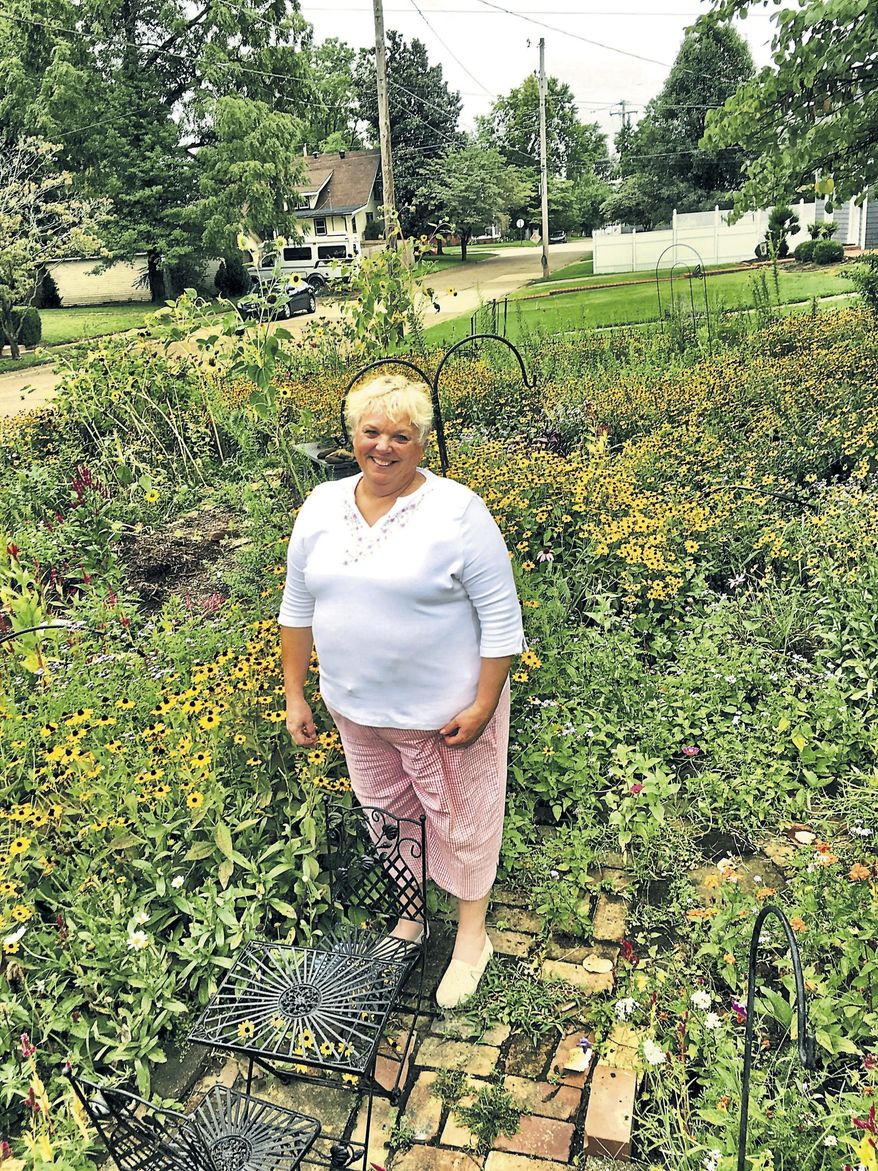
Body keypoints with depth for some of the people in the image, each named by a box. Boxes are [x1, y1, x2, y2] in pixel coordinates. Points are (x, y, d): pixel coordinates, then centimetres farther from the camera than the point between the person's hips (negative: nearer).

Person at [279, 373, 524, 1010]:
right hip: (356, 708, 5)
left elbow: (501, 616, -14)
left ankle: (472, 938, 34)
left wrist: (482, 706, -16)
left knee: (460, 822, 13)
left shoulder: (457, 511, -16)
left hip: (445, 711, -5)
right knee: (387, 815, 22)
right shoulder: (322, 506, 0)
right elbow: (298, 606, 7)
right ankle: (408, 914, 46)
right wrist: (295, 694, 6)